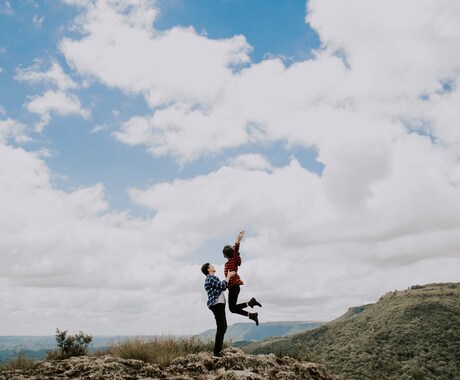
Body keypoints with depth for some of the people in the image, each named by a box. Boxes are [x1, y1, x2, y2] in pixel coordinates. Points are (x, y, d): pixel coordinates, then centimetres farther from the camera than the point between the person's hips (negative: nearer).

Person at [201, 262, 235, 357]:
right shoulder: (210, 278, -10)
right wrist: (229, 276, -5)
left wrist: (228, 276, 21)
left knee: (223, 327, 14)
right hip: (217, 304, -11)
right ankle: (217, 352, -12)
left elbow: (223, 287, 25)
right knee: (221, 327, -12)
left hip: (219, 304, 11)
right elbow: (222, 286, -17)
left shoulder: (212, 278, 23)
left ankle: (218, 350, 19)